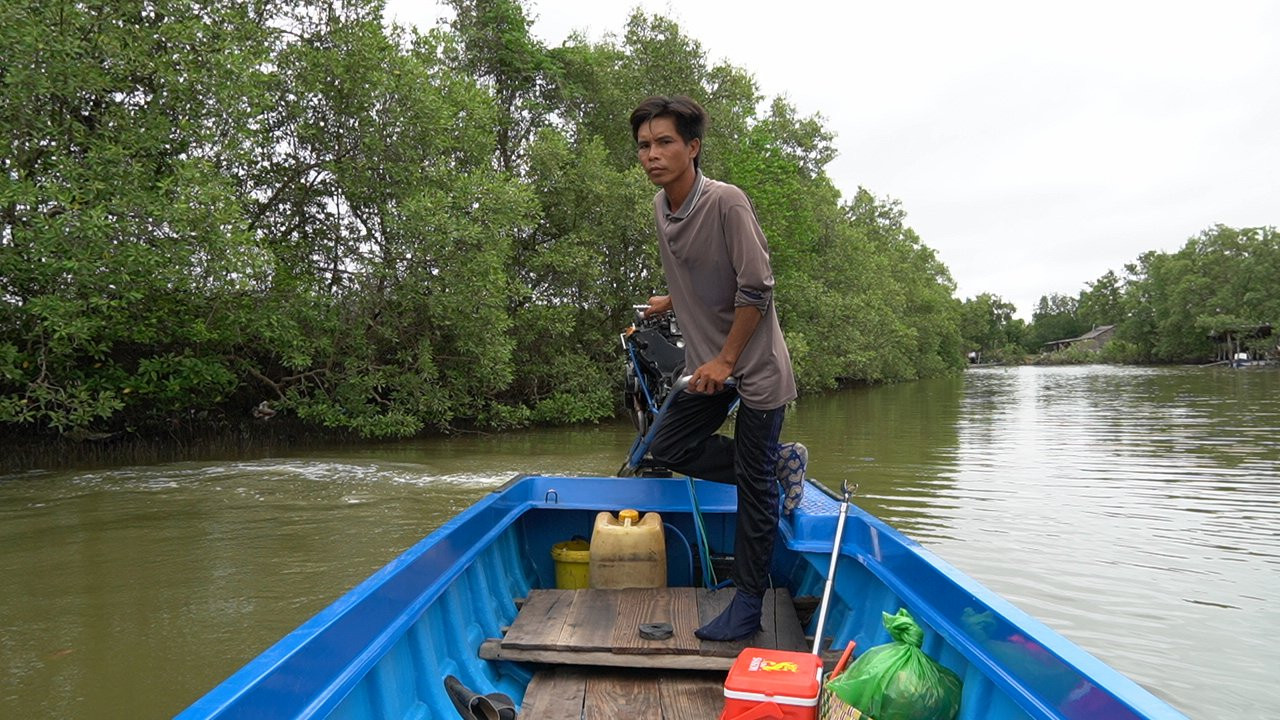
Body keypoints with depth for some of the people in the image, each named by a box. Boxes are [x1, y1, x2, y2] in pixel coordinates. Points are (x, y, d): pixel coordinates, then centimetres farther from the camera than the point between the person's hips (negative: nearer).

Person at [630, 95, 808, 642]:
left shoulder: (726, 202, -20)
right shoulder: (660, 206, 3)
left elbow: (756, 289, -20)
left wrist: (726, 360, -17)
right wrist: (671, 302, 27)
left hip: (754, 362, -7)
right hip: (708, 361, 8)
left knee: (753, 482, -3)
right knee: (667, 447, 5)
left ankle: (748, 605, 9)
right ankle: (780, 463, 19)